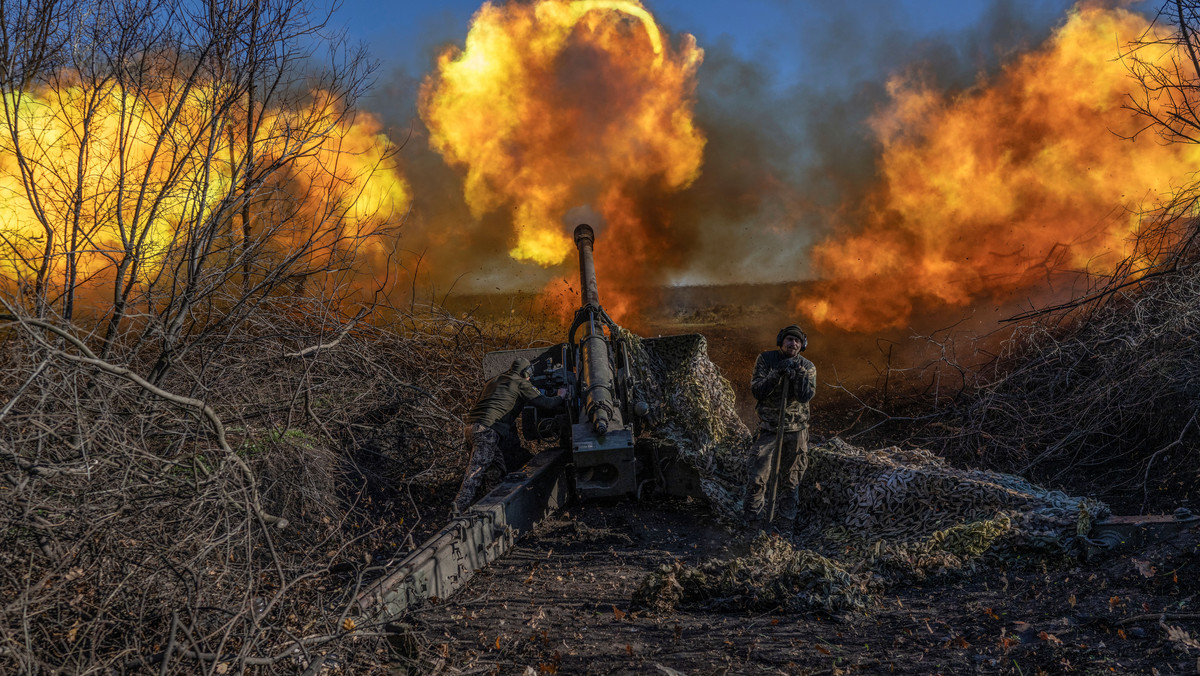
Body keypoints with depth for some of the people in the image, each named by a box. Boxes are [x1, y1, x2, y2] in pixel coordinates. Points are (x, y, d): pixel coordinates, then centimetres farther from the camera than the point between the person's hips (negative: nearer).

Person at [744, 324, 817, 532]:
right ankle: (756, 526, -1)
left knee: (790, 481, 8)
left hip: (796, 430, 2)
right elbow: (756, 390, -9)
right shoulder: (766, 359, -1)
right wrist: (777, 373, -20)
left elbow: (805, 397, -10)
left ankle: (785, 525, 18)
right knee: (757, 478, -9)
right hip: (769, 428, -2)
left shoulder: (807, 367, 3)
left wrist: (799, 374, -23)